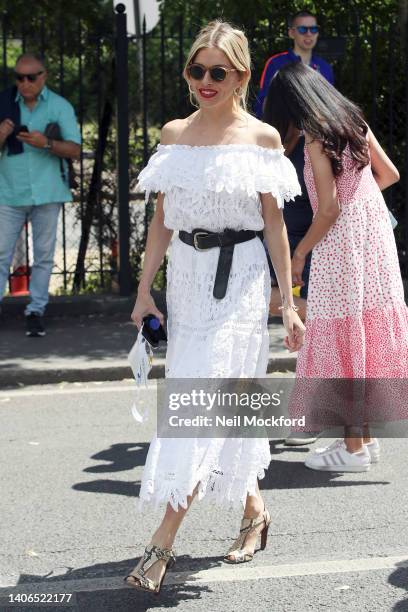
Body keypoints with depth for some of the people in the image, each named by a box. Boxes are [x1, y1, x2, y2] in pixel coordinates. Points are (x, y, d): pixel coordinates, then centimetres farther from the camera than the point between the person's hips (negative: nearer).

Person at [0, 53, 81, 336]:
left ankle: (36, 311, 10)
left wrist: (47, 143, -21)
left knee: (44, 255, 3)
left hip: (46, 193, 0)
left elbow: (75, 150, -3)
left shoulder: (60, 106, 2)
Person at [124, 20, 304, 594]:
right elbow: (162, 218, 11)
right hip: (186, 273, 5)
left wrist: (287, 302, -2)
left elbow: (274, 223, -1)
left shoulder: (262, 138, -3)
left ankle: (163, 540, -12)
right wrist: (145, 288, 6)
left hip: (239, 277, -5)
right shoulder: (174, 134, 8)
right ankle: (254, 509, 27)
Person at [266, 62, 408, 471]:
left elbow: (329, 208, -17)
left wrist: (299, 253, -6)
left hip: (340, 243, -8)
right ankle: (365, 435, 20)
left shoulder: (316, 138, -14)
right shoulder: (355, 121, 7)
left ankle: (354, 446, 1)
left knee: (341, 340, -1)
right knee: (368, 334, 12)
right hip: (374, 237, 8)